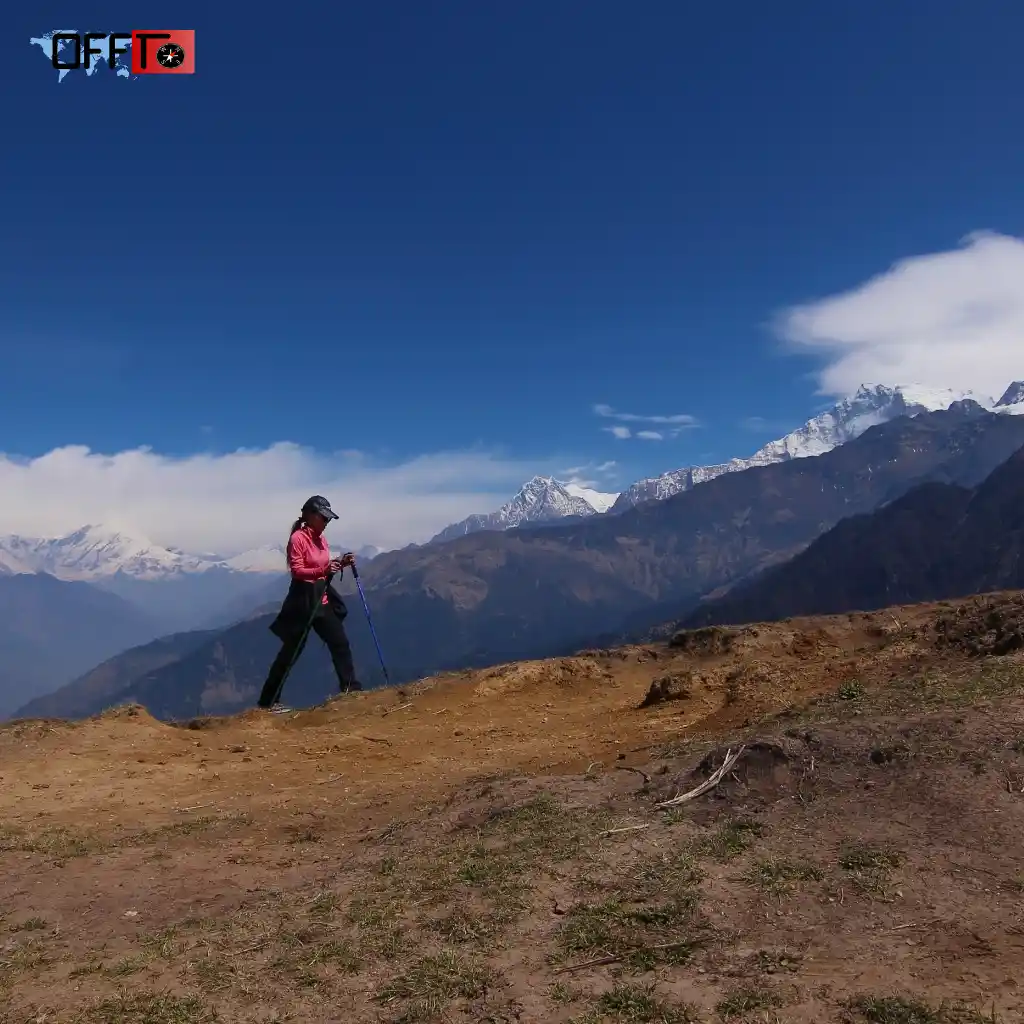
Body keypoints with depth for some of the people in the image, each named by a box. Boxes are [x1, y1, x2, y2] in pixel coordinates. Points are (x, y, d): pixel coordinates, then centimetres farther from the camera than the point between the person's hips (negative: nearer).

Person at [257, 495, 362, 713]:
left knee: (340, 643, 6)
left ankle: (350, 687, 15)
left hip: (323, 599, 8)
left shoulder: (321, 538, 11)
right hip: (303, 601, -8)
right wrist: (324, 570, -30)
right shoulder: (298, 538, -13)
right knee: (291, 651, -1)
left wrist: (341, 563, 0)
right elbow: (297, 571, -19)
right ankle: (268, 700, 8)